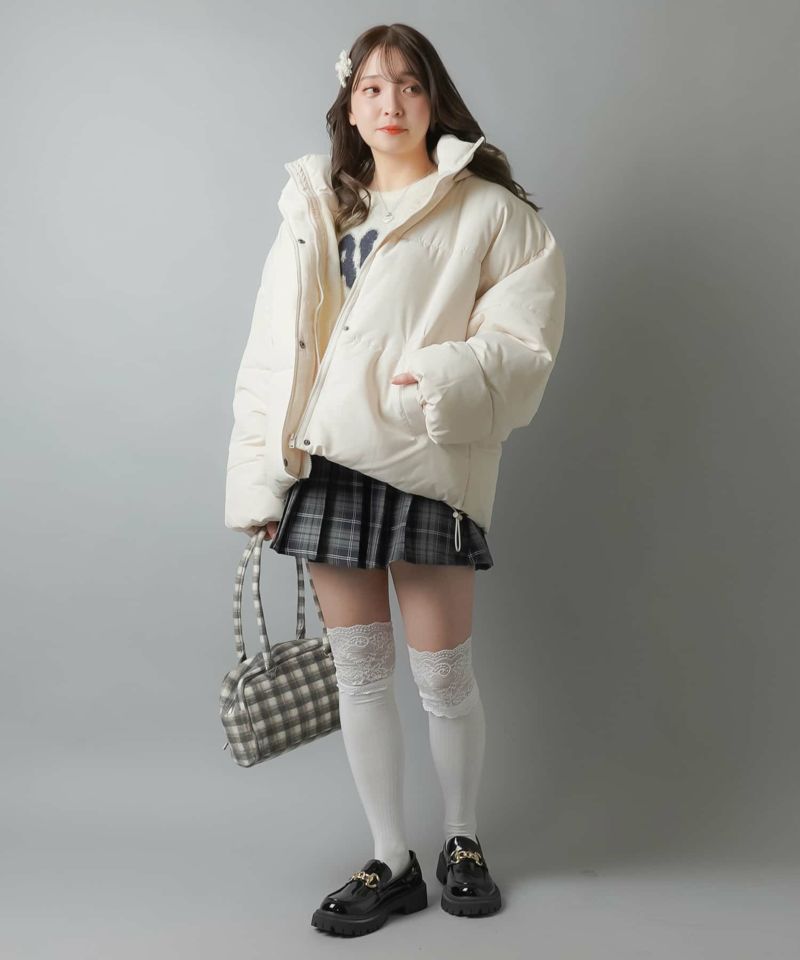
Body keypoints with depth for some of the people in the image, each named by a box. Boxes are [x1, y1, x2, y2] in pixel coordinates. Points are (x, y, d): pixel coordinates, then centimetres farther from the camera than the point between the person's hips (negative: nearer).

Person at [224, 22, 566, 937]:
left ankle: (462, 840, 29)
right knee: (359, 669, 9)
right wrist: (257, 476, 5)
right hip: (324, 462, 4)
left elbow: (523, 341, -5)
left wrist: (453, 378, -24)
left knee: (442, 670, 3)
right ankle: (391, 861, 24)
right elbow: (270, 351, 11)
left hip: (426, 462, -4)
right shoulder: (313, 208, 14)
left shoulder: (486, 211, 2)